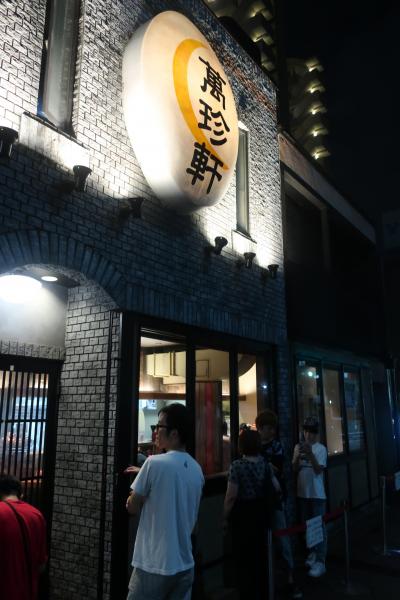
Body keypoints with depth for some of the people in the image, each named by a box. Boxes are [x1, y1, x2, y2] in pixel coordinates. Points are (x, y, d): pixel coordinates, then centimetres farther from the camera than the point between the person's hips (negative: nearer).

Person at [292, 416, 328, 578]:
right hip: (302, 493, 5)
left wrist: (310, 454, -30)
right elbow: (294, 469, 1)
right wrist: (297, 457, -18)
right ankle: (313, 553, 32)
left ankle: (320, 562, 2)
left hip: (317, 494, -5)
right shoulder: (298, 447, 3)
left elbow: (318, 470, -16)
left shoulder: (320, 449, -9)